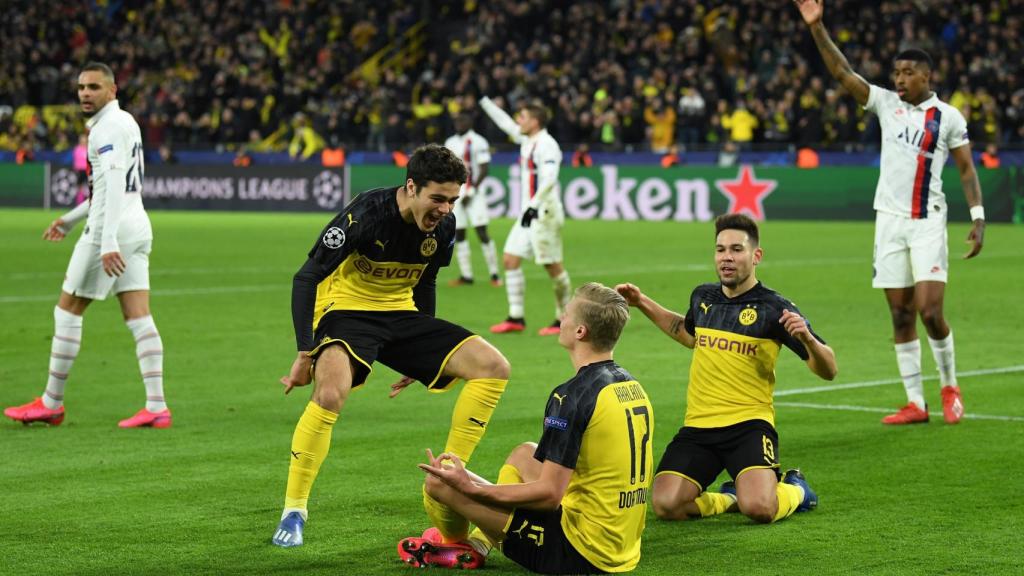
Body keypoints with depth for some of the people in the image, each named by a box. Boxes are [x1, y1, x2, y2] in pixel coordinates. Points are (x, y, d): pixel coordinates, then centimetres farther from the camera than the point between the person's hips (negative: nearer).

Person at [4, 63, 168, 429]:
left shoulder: (108, 127, -13)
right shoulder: (126, 122, 18)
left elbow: (114, 184, -24)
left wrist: (108, 242, -32)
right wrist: (71, 219, 33)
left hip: (110, 230, -9)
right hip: (138, 226, 9)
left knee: (67, 310, 2)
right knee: (139, 318, 3)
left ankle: (51, 403, 9)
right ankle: (157, 407, -3)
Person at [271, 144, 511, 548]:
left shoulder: (443, 226, -4)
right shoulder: (366, 215, -23)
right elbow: (306, 278, -19)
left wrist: (421, 354, 19)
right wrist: (306, 353, -24)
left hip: (401, 315, 6)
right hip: (346, 310, -6)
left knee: (493, 367, -8)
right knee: (330, 390, -37)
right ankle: (293, 512, -20)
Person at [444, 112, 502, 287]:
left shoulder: (477, 142, -7)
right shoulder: (450, 143, 14)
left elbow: (484, 169, -11)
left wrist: (472, 191, -15)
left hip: (473, 194, -7)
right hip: (455, 194, 7)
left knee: (482, 233, -9)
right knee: (459, 234, 4)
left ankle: (494, 274, -3)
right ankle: (466, 275, 9)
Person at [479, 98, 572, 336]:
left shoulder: (547, 145, -14)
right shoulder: (526, 141, 13)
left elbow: (549, 179, -25)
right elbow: (504, 122, 29)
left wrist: (534, 205, -30)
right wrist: (484, 100, 33)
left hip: (544, 213, -9)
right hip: (528, 213, 9)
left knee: (552, 265, -4)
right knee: (510, 259, 3)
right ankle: (516, 317, 5)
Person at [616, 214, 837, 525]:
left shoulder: (774, 308, -6)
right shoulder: (703, 297, 10)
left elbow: (827, 370, -6)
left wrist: (807, 338, -26)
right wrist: (643, 303, 29)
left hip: (748, 425, -4)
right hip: (697, 427, 5)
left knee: (759, 508, -28)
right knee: (665, 505, -18)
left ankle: (794, 489, 10)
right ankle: (730, 497, 13)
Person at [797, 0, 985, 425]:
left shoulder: (948, 117, 0)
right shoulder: (886, 103, 6)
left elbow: (967, 170, 3)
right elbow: (841, 72, -1)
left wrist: (978, 218, -6)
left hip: (928, 222, -3)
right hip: (889, 218, 3)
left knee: (930, 312, -12)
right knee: (901, 315, 3)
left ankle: (949, 386, 11)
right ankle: (915, 403, 8)